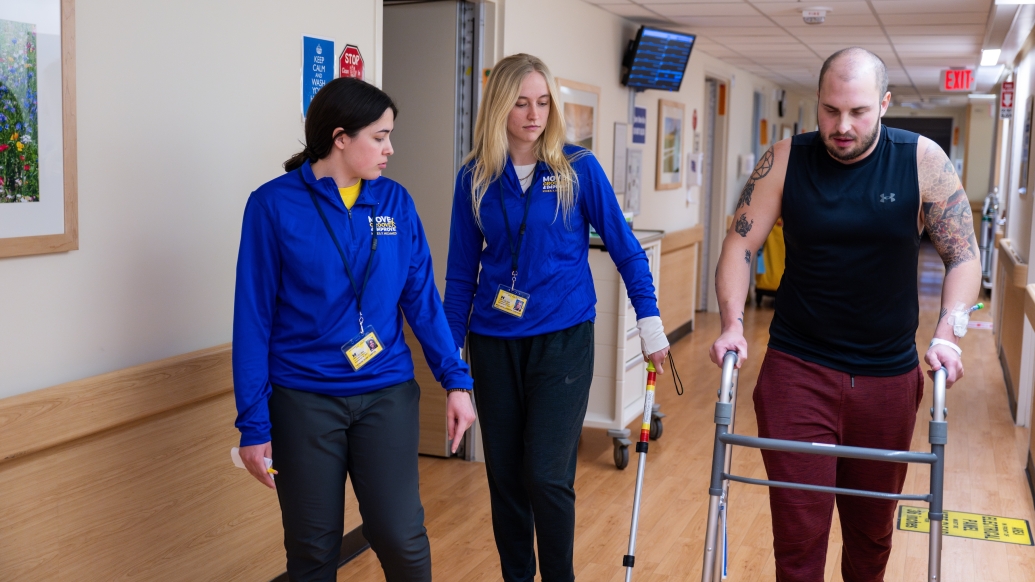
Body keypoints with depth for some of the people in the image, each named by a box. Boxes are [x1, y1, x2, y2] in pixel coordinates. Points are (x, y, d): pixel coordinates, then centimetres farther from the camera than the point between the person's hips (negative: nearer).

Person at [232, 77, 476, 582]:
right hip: (303, 400, -2)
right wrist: (253, 421, -7)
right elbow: (253, 317, -6)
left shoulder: (395, 201, 2)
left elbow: (422, 296, 4)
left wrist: (455, 378, -3)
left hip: (386, 393, 2)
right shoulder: (274, 204, -7)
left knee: (401, 537, -1)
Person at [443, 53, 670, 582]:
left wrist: (650, 322, -4)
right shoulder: (475, 178, 2)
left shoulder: (578, 170, -5)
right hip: (494, 344, 3)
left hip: (563, 339, -2)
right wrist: (450, 349, 7)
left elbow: (625, 249, -1)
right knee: (504, 476, 9)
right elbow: (461, 272, 6)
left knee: (546, 475, -8)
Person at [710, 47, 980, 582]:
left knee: (872, 530, 17)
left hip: (889, 377, 1)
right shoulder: (785, 160, -5)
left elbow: (964, 256, -2)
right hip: (797, 371, -1)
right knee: (798, 534, -2)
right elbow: (739, 245, -2)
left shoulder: (922, 161, -5)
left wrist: (946, 334, -17)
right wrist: (732, 324, -17)